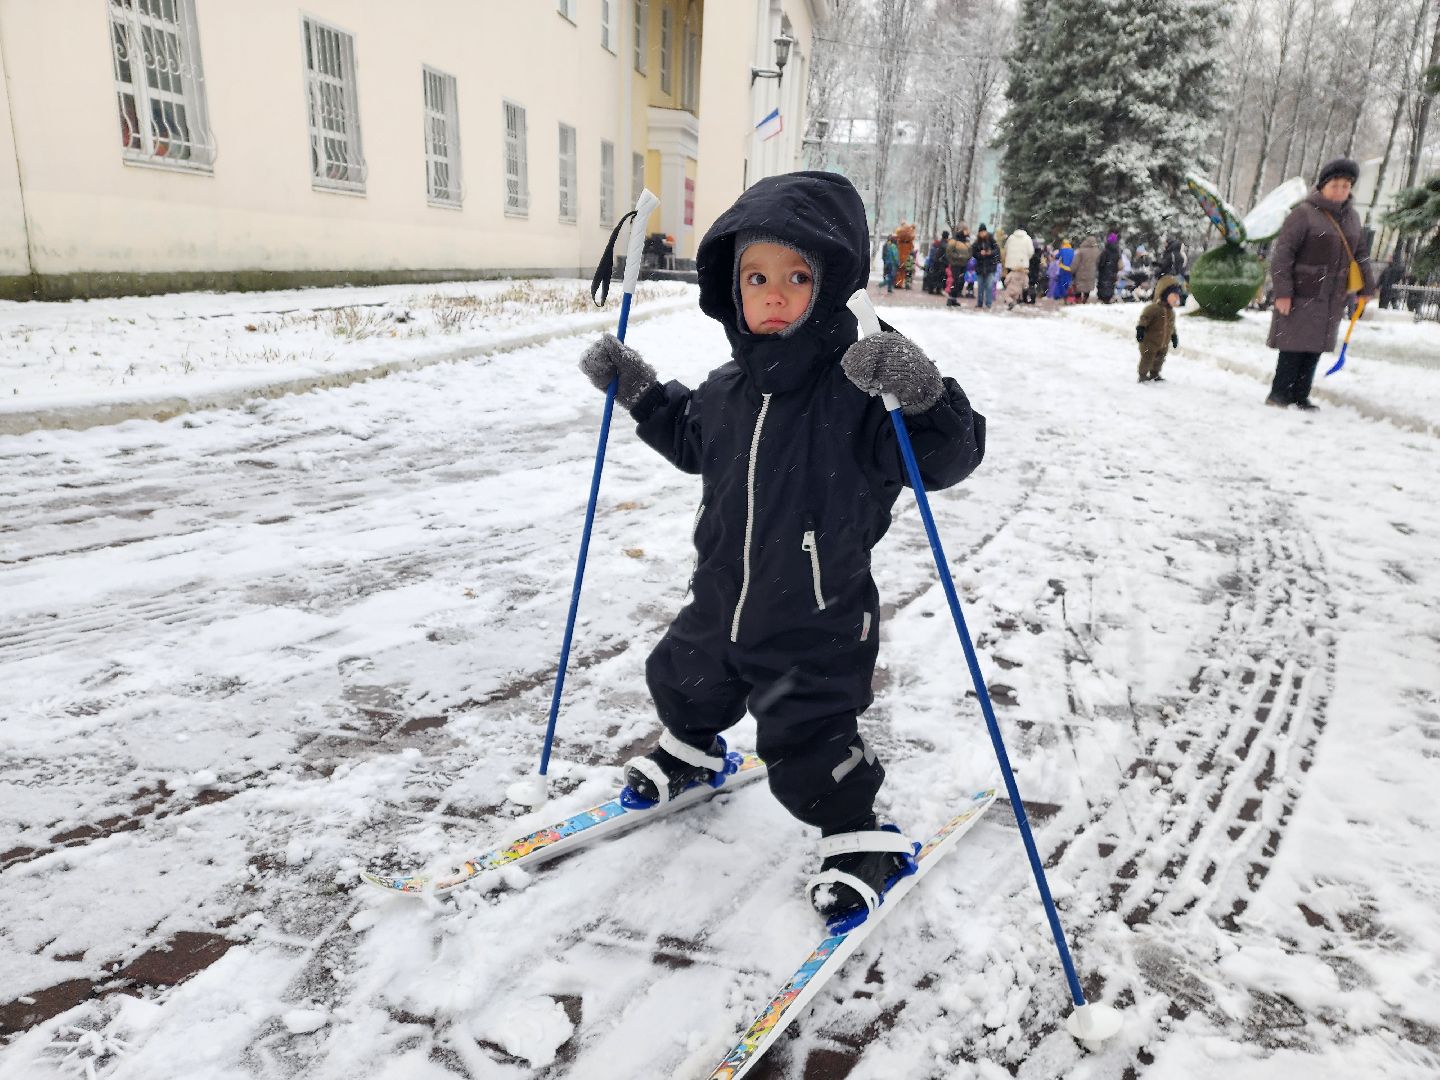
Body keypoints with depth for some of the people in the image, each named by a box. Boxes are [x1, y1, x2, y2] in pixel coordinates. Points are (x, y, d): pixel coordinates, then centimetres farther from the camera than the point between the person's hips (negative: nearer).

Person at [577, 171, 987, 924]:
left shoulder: (859, 392, -21)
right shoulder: (727, 389, -1)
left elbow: (948, 458, -28)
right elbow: (691, 440, 19)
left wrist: (925, 397, -46)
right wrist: (638, 393, 10)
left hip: (815, 629, -7)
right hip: (720, 606, 7)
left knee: (808, 748, 2)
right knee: (684, 684, 28)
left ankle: (859, 842, 31)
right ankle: (691, 753, 61)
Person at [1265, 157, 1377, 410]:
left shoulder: (1351, 216, 13)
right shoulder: (1304, 213, -9)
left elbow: (1361, 253, 22)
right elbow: (1282, 252, -12)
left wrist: (1367, 286, 18)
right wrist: (1283, 291, -17)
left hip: (1333, 298, 7)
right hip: (1302, 295, -7)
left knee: (1316, 346, 7)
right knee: (1295, 345, -5)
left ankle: (1300, 397, 13)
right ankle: (1279, 394, 5)